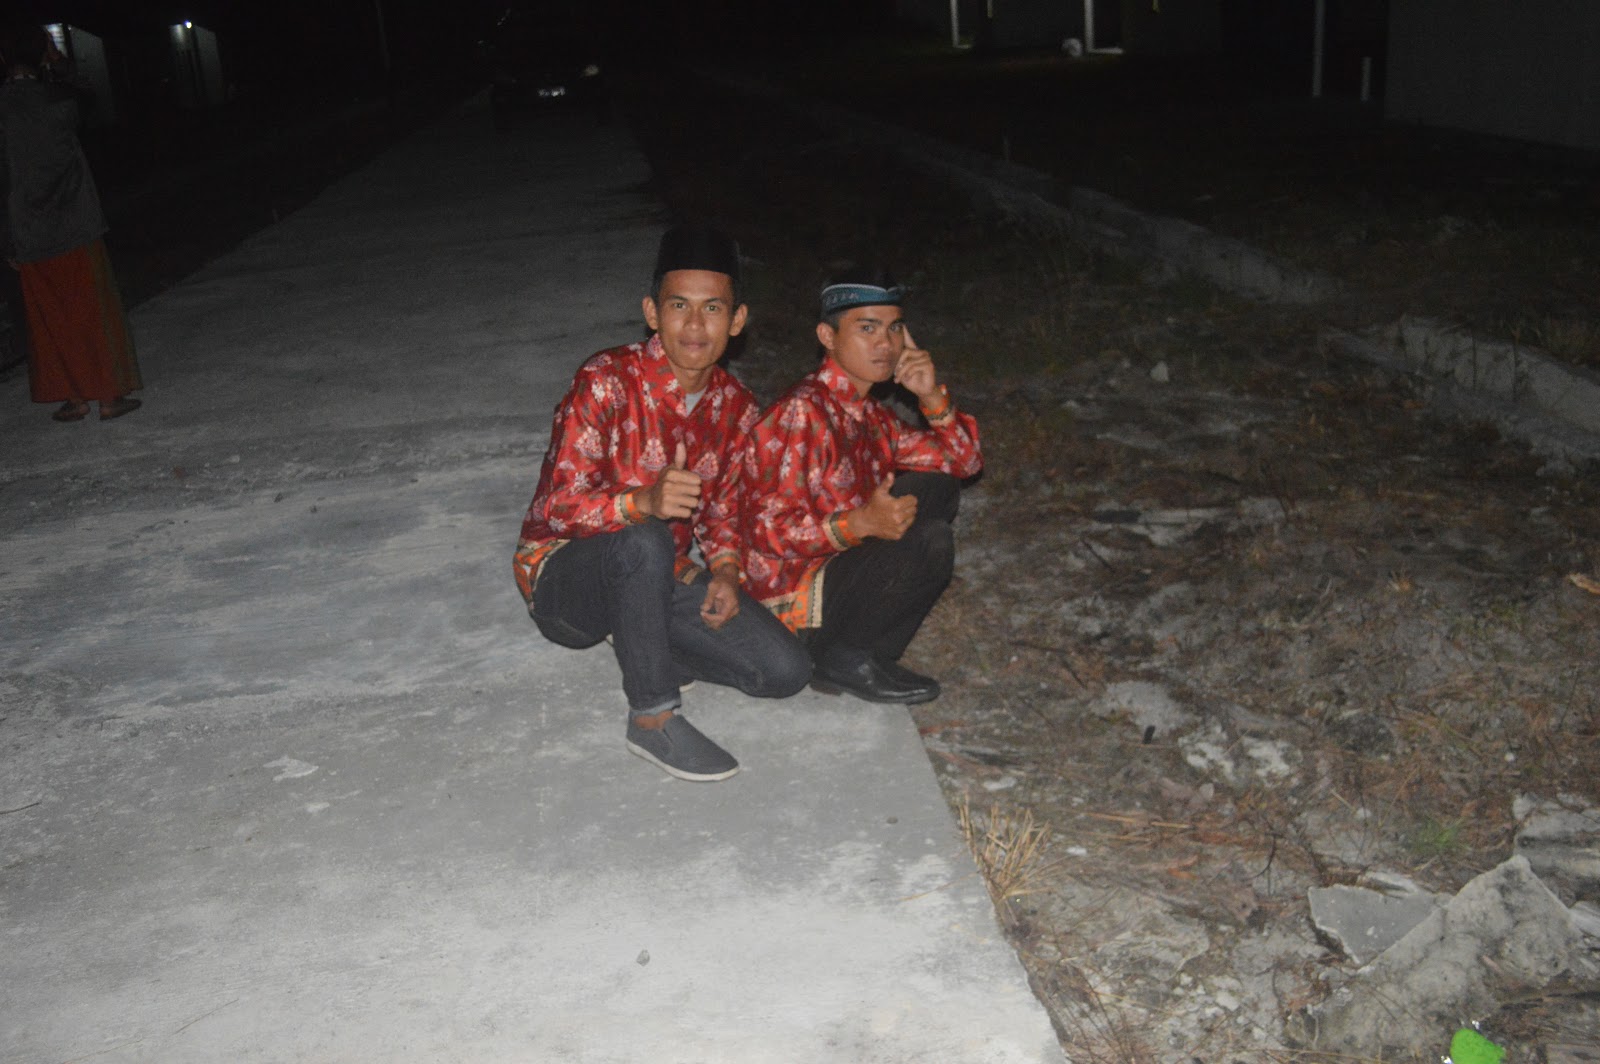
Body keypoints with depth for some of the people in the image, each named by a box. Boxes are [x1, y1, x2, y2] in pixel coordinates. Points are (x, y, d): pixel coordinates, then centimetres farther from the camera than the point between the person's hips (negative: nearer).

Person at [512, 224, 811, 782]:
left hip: (658, 578, 6)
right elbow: (560, 506, -24)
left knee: (785, 670, -11)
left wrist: (726, 569, -9)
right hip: (564, 575, -5)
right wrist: (644, 503, -44)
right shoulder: (606, 381, -19)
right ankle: (652, 716, -23)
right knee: (644, 542, -40)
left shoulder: (737, 407, 0)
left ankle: (640, 646, 11)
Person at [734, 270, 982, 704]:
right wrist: (861, 523, -36)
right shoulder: (802, 414, -22)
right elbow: (767, 531, -25)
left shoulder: (869, 414, 9)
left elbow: (965, 461, 12)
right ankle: (846, 659, -5)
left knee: (937, 488, 8)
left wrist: (932, 396, -4)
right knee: (928, 541, -25)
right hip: (789, 593, -10)